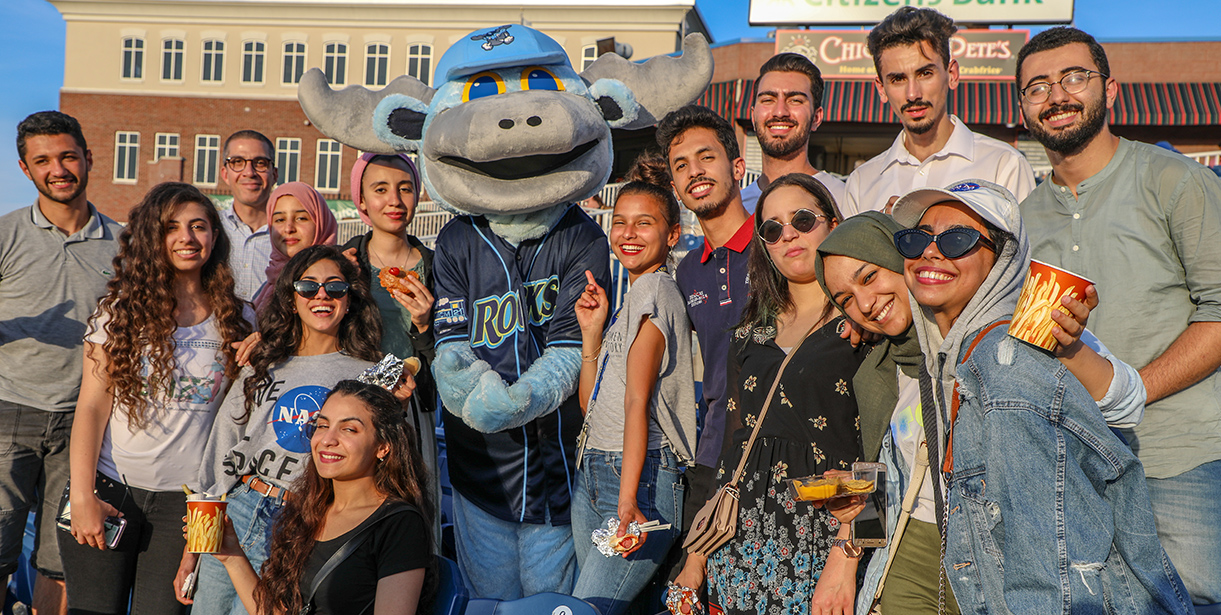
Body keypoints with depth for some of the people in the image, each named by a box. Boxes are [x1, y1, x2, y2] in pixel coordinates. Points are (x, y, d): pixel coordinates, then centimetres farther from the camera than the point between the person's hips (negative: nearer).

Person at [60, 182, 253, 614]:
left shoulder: (237, 319, 4)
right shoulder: (123, 308, 1)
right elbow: (92, 405, -2)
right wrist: (83, 496, -9)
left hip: (184, 498, 1)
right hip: (109, 488, 0)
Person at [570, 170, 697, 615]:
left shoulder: (654, 290, -8)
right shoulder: (628, 299, 20)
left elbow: (637, 401, -18)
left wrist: (627, 502, -22)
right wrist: (592, 331, 6)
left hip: (641, 473, -9)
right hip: (591, 474, 9)